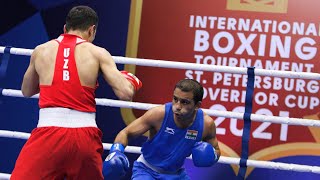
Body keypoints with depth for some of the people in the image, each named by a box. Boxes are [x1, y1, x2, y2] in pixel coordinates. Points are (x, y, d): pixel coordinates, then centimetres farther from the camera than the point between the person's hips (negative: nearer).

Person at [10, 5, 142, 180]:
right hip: (85, 136, 1)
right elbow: (126, 93, 0)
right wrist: (131, 80, 22)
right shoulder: (97, 53, 6)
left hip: (48, 131, -1)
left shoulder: (41, 51, 12)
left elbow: (26, 91, 27)